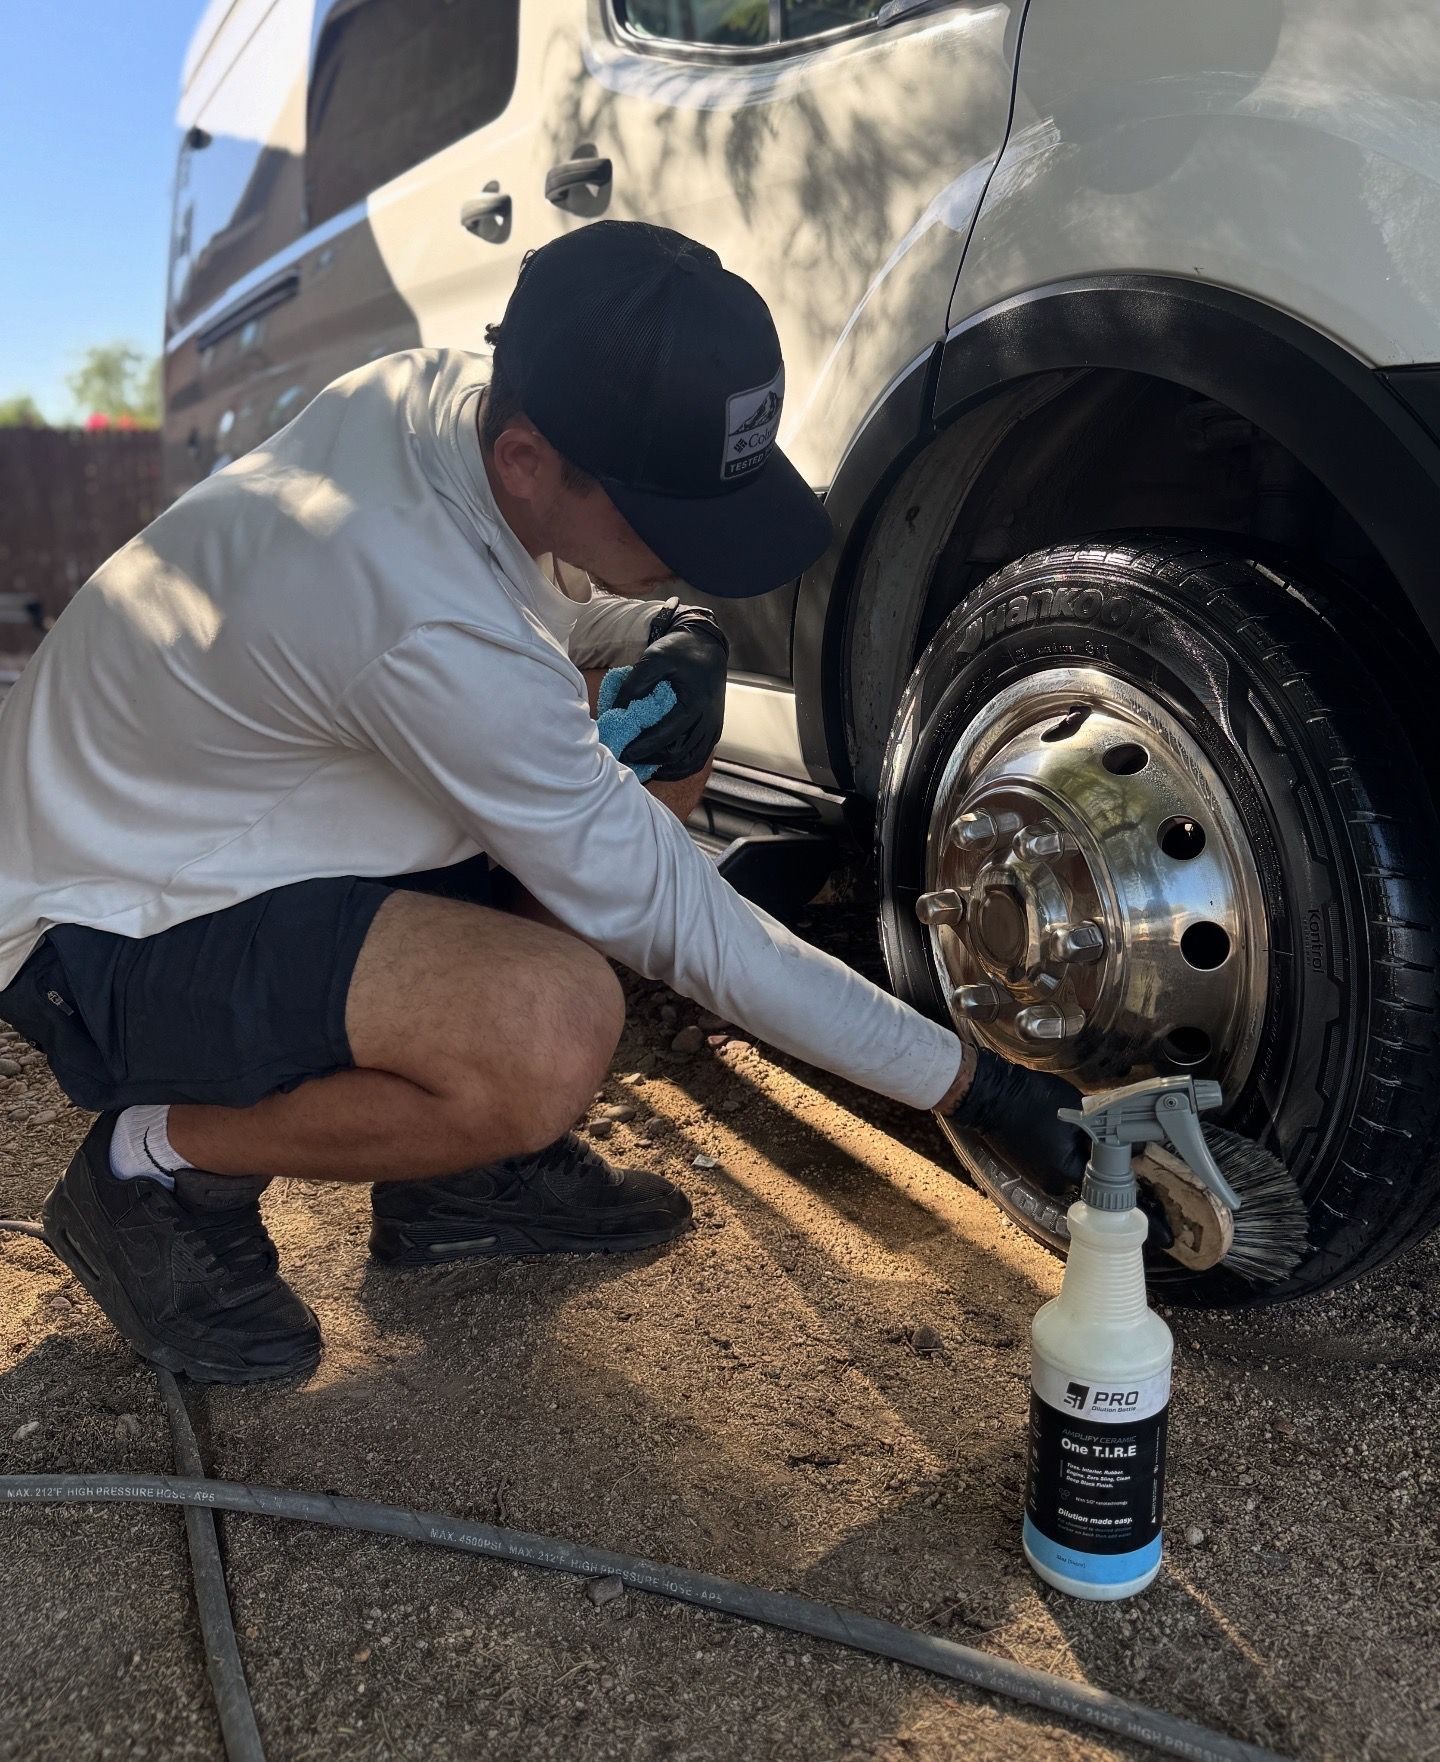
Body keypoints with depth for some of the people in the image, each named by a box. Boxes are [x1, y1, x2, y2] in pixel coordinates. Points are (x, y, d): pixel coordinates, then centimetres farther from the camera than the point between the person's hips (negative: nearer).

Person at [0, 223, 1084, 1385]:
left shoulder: (438, 387, -9)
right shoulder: (431, 631, -34)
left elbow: (533, 611, 11)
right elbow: (672, 922, -26)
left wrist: (659, 630, -13)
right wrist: (958, 1078, -18)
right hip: (101, 936, -9)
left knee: (658, 767, 0)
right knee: (554, 1031, -35)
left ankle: (462, 1174, 9)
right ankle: (162, 1168, -6)